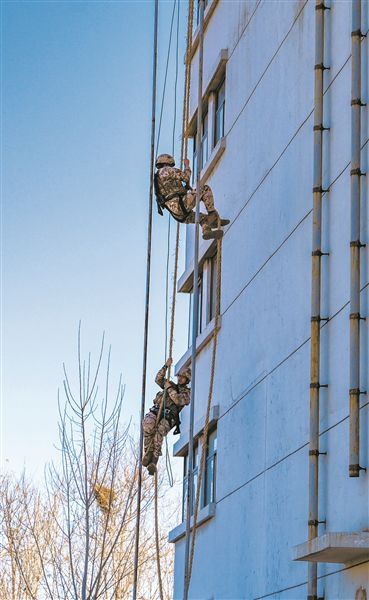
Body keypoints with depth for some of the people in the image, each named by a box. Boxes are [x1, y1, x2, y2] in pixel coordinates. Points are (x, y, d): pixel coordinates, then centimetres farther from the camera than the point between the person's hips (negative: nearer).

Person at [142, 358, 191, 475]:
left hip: (167, 418, -3)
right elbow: (158, 379, 15)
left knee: (159, 431, -36)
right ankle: (148, 453, -24)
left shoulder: (187, 393, 13)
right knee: (148, 426, -34)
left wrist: (169, 388, -2)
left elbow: (178, 400, -7)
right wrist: (166, 366, 6)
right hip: (155, 412, 3)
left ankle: (154, 460, -37)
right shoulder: (172, 385, 28)